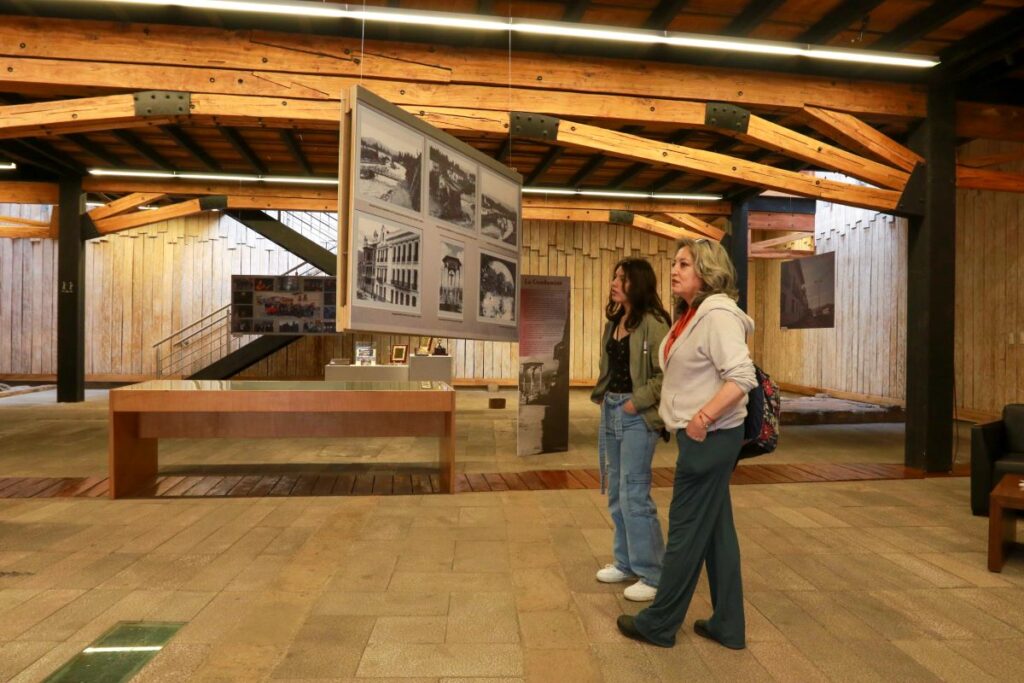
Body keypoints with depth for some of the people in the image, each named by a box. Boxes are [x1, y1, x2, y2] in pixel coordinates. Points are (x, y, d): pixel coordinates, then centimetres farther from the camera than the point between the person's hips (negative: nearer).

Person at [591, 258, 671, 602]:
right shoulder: (614, 321, 12)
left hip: (637, 416, -9)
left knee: (634, 496, -4)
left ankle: (652, 574, 11)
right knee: (616, 494, 15)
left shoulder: (653, 322, -14)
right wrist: (602, 397, 8)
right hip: (610, 411, 9)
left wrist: (636, 402, -17)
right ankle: (626, 563, 30)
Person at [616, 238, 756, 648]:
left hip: (709, 437, -10)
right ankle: (728, 626, 27)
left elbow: (742, 377, -25)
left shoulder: (718, 314, -17)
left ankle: (659, 625, 18)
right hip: (699, 436, 10)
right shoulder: (692, 314, 14)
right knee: (716, 530, 15)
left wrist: (704, 416, -31)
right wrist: (685, 419, 12)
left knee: (687, 530, 2)